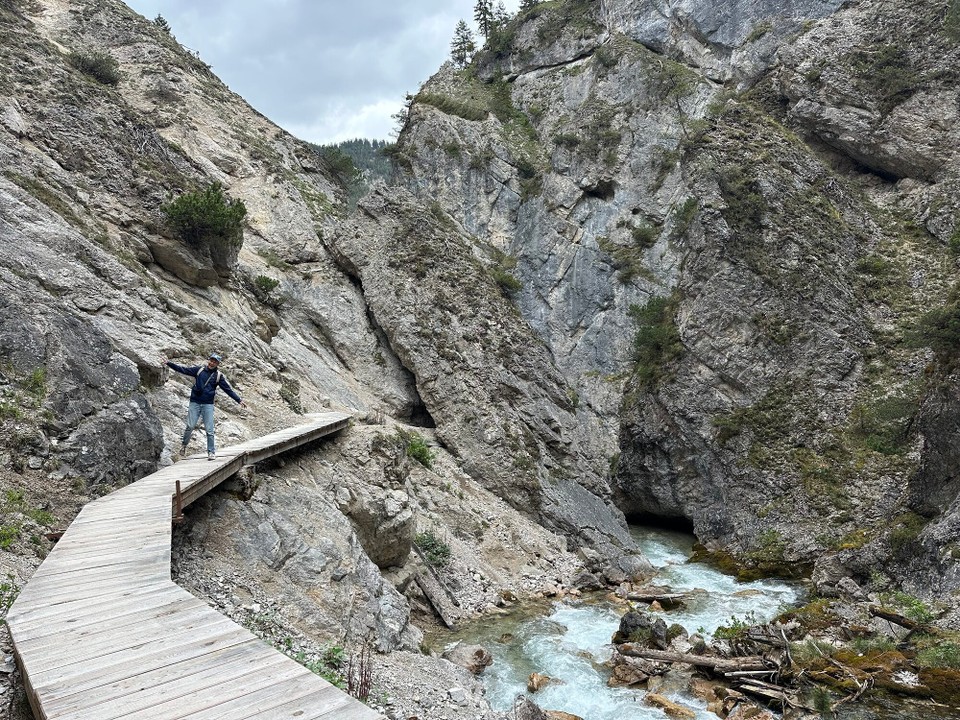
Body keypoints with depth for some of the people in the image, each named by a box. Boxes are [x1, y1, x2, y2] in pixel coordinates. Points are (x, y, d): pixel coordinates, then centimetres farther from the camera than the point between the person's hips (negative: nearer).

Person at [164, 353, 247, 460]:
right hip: (195, 403, 0)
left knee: (209, 430, -3)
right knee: (190, 426, -1)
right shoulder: (199, 370, 4)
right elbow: (183, 370, 4)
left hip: (208, 405, 0)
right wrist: (169, 363, -3)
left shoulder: (218, 376, 3)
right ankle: (184, 445, 23)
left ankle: (211, 452, 5)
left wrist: (239, 400, -2)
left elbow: (228, 390, 3)